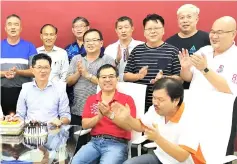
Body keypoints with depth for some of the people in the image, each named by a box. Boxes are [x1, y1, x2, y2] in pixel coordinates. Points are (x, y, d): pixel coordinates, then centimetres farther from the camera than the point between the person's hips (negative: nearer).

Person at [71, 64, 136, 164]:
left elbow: (129, 126, -6)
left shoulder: (127, 99, 3)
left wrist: (110, 114, -17)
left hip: (117, 143, -3)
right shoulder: (91, 99, 15)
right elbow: (85, 125, 6)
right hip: (95, 142, 3)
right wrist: (100, 115, -12)